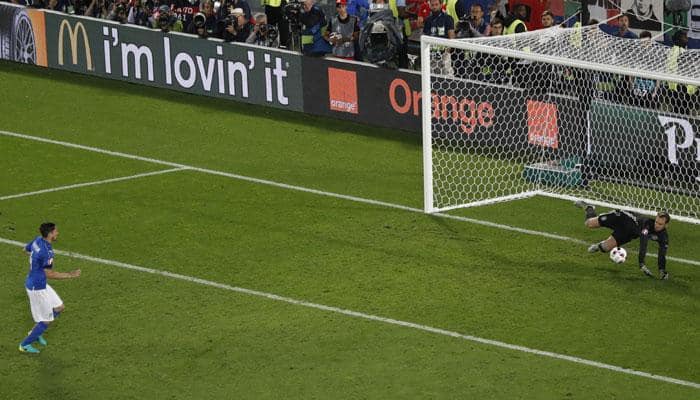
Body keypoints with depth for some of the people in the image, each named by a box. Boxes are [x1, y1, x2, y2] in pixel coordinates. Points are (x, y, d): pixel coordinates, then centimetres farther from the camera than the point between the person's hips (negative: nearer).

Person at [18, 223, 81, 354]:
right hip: (37, 288, -10)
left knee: (59, 307, 21)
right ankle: (25, 344, 21)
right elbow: (49, 274, -23)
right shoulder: (46, 252, -31)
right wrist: (70, 275, -17)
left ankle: (35, 332, 33)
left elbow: (26, 248, 17)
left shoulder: (37, 240, -4)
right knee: (47, 321, 5)